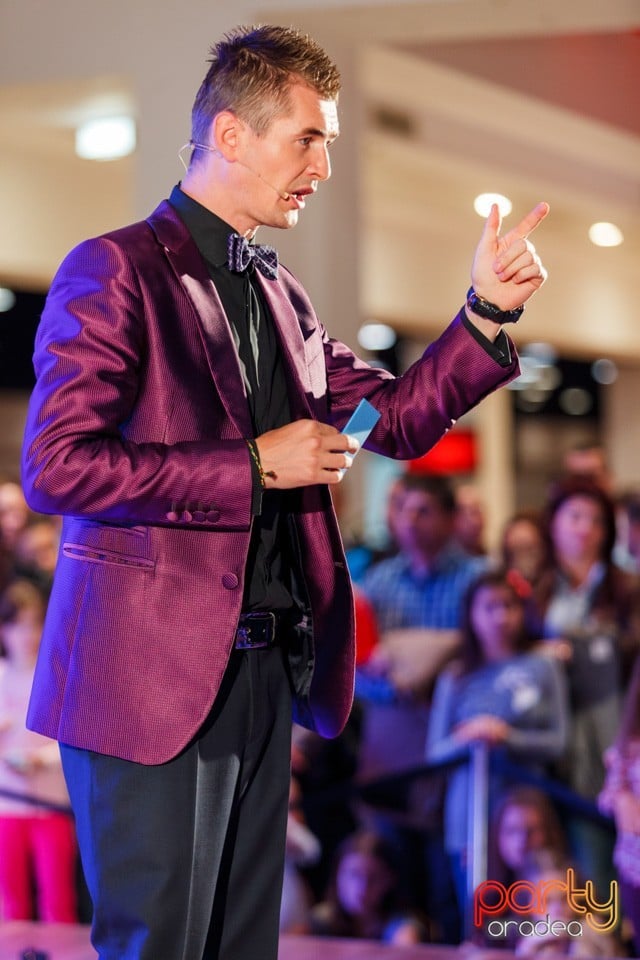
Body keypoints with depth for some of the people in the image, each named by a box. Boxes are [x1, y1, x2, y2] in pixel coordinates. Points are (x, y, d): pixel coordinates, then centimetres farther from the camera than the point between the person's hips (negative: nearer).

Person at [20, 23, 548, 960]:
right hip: (155, 673, -8)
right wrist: (253, 467, -15)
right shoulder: (115, 270, -8)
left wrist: (486, 311, 4)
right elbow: (57, 466, -18)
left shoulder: (279, 293, 17)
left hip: (262, 671, 8)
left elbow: (392, 418, 17)